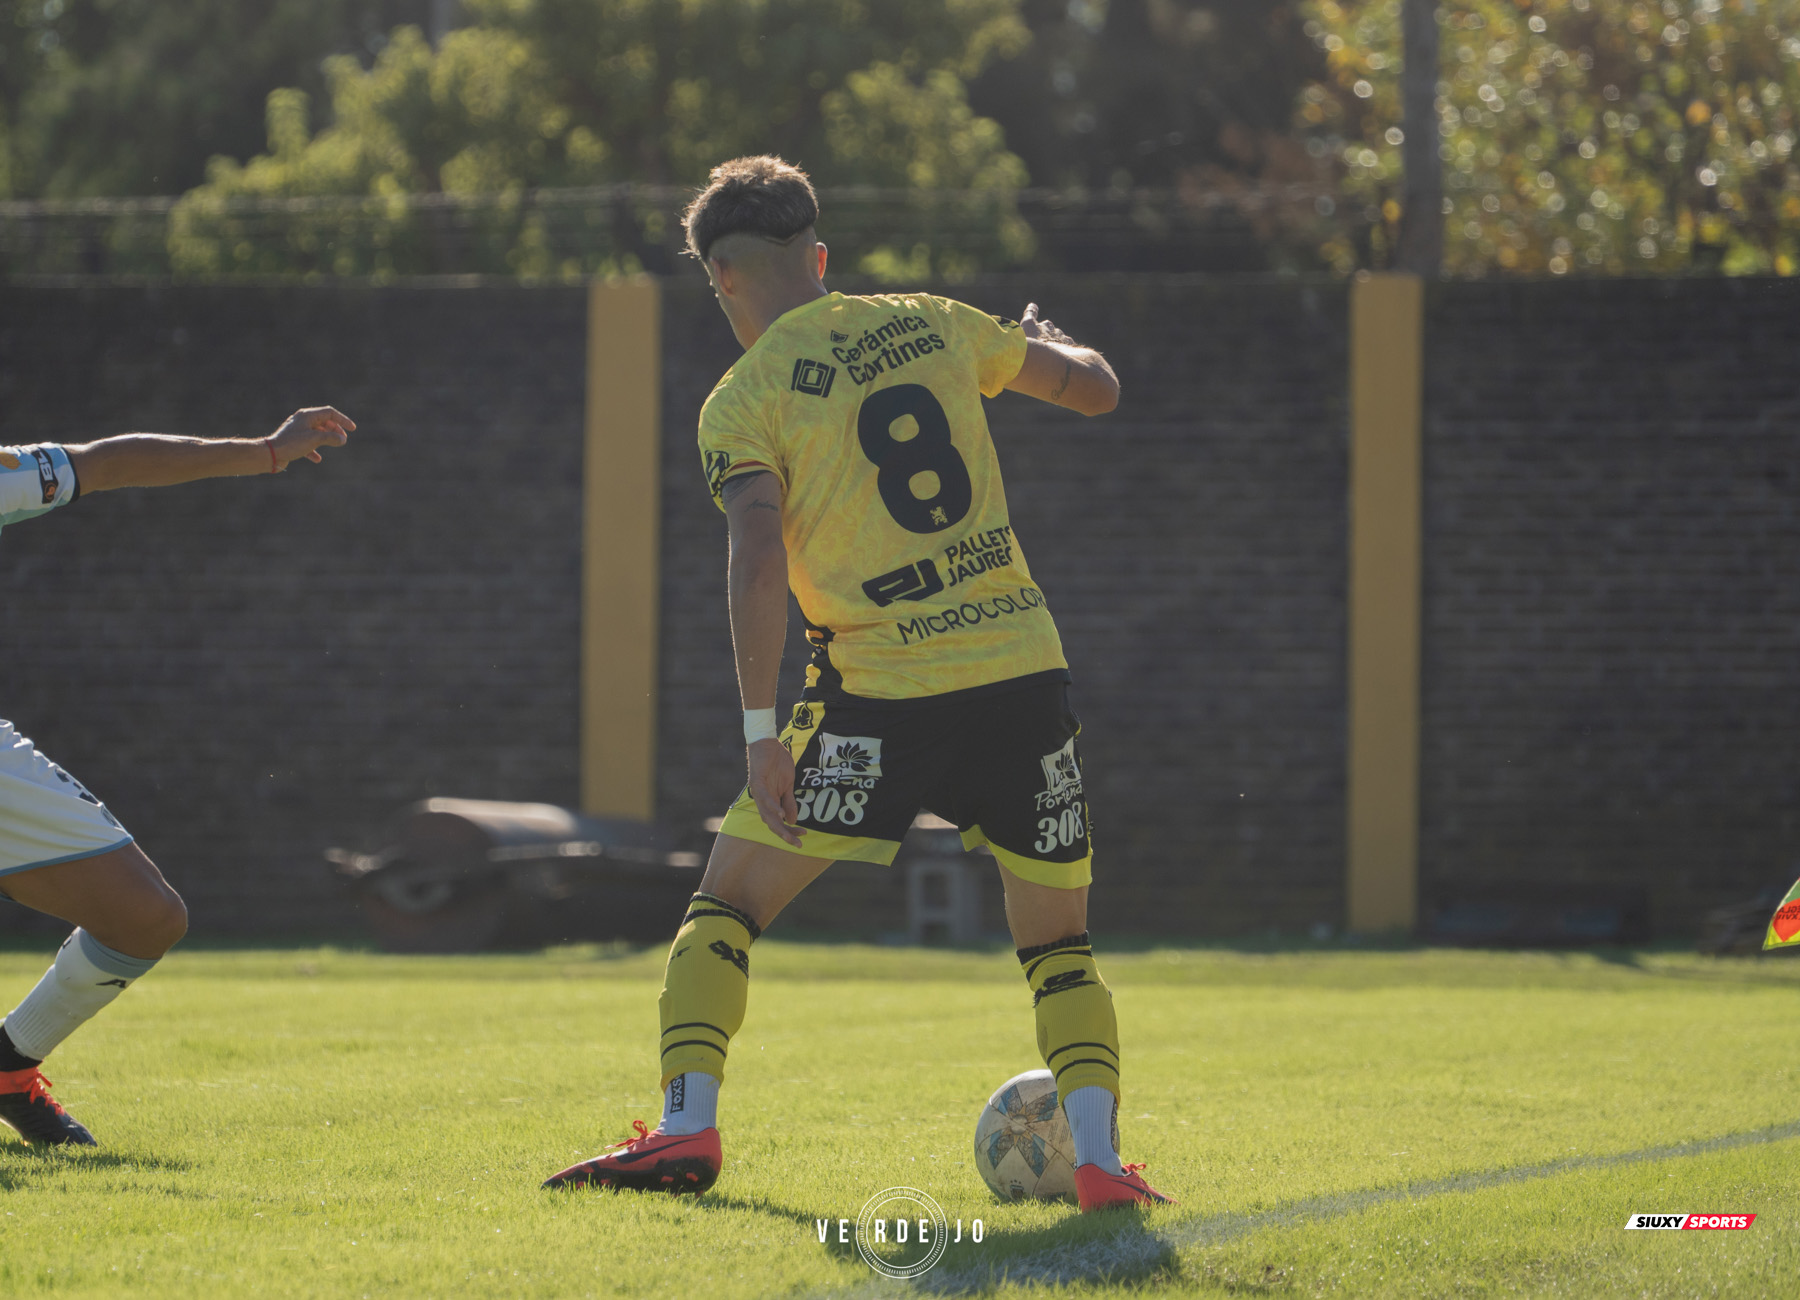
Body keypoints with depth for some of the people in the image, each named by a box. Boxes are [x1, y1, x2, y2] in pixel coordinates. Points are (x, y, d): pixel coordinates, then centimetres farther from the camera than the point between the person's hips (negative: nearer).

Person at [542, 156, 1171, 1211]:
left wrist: (762, 731, -12)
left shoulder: (746, 400, -1)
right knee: (1060, 945, 14)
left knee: (728, 903, 12)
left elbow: (759, 559, -15)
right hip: (1025, 668, 3)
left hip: (883, 699, -3)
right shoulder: (933, 325, 11)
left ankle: (687, 1128, 1)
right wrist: (1046, 340, 44)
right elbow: (1097, 387, 21)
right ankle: (1099, 1153, -5)